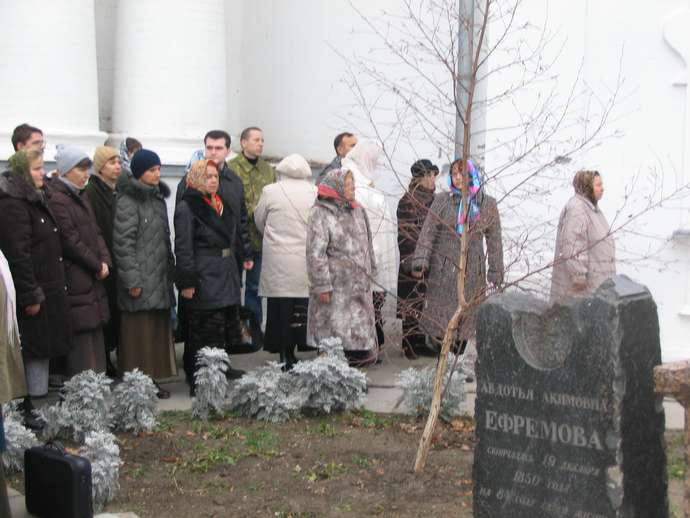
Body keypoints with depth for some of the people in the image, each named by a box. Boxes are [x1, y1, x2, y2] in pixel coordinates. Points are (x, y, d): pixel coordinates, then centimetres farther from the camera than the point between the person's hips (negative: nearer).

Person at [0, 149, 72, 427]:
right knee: (32, 351, -2)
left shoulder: (37, 200, 15)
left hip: (48, 289, 9)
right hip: (33, 293, -9)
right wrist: (30, 296, -21)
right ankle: (24, 408, 7)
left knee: (42, 349, 14)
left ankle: (34, 402, 22)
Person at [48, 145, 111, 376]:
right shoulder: (57, 199, -13)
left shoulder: (81, 197, 17)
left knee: (95, 332, 10)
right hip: (75, 280, -9)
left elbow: (95, 232, 16)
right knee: (81, 339, -7)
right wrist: (97, 265, -8)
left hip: (92, 279, 9)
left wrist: (105, 260, 0)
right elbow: (70, 241, -16)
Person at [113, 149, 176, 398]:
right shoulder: (127, 201, -10)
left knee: (158, 330, 10)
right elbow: (123, 243, -14)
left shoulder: (158, 198, 15)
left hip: (160, 279, 8)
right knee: (139, 333, -4)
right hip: (141, 281, -8)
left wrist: (170, 270, 17)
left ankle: (153, 379, 17)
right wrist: (132, 280, -17)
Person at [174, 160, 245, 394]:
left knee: (226, 328, 15)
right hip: (204, 281, -8)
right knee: (203, 333, -5)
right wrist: (187, 282, -19)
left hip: (226, 277, 9)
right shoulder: (187, 207, -10)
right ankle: (198, 382, 1)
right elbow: (183, 248, -15)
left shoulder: (220, 205, 15)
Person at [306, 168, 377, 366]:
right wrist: (322, 286, -15)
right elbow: (315, 253, -13)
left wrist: (370, 272, 19)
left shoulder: (357, 211, 12)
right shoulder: (320, 213, -9)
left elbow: (367, 245, 21)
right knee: (335, 326, -4)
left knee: (360, 324, 9)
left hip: (359, 283, 6)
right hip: (335, 284, -6)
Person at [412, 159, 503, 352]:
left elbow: (494, 239, 8)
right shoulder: (441, 200, 0)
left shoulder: (487, 204, 4)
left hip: (473, 270, 1)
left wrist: (496, 271, 7)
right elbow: (428, 232, -3)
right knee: (440, 311, 1)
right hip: (443, 269, -1)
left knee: (468, 313, 5)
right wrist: (420, 261, -14)